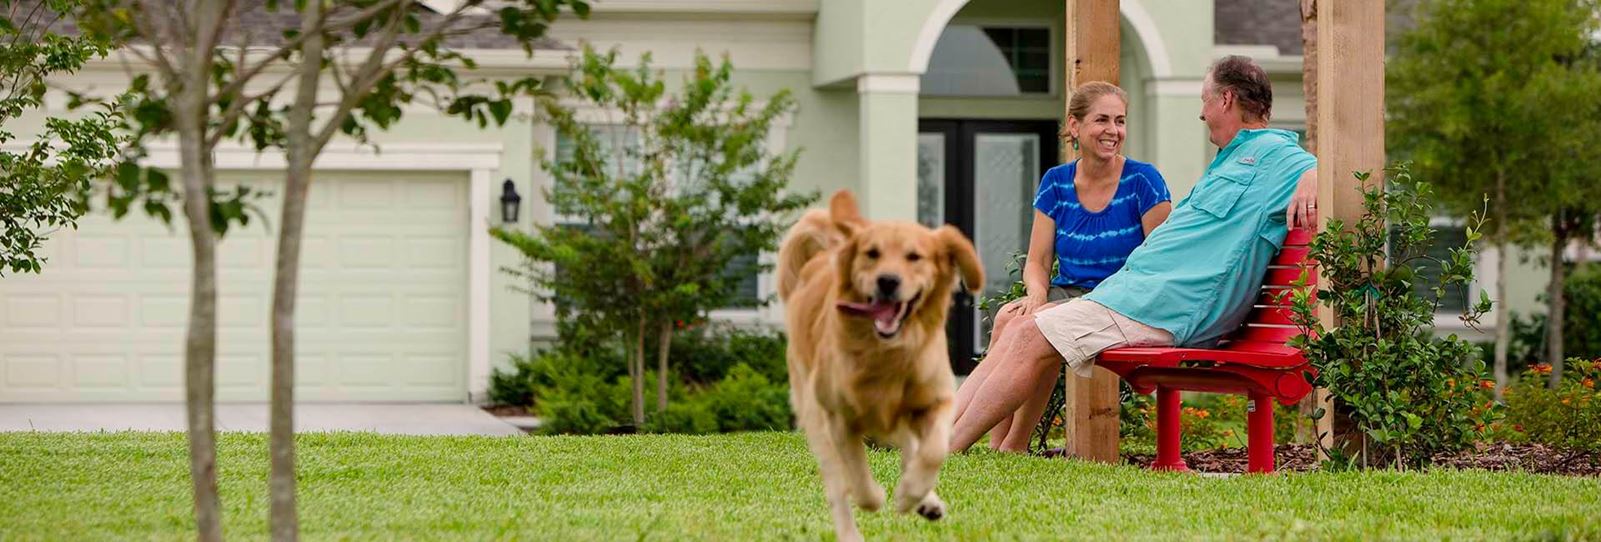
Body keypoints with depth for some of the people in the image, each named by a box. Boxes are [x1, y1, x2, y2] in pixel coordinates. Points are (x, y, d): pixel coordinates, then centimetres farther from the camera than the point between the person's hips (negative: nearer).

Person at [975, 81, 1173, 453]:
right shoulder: (1055, 183, 10)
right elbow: (1037, 261, 9)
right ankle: (994, 447, -30)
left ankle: (1014, 446, -25)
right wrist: (1037, 293, -15)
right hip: (1065, 294, 4)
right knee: (1008, 318, -28)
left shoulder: (1142, 181, -2)